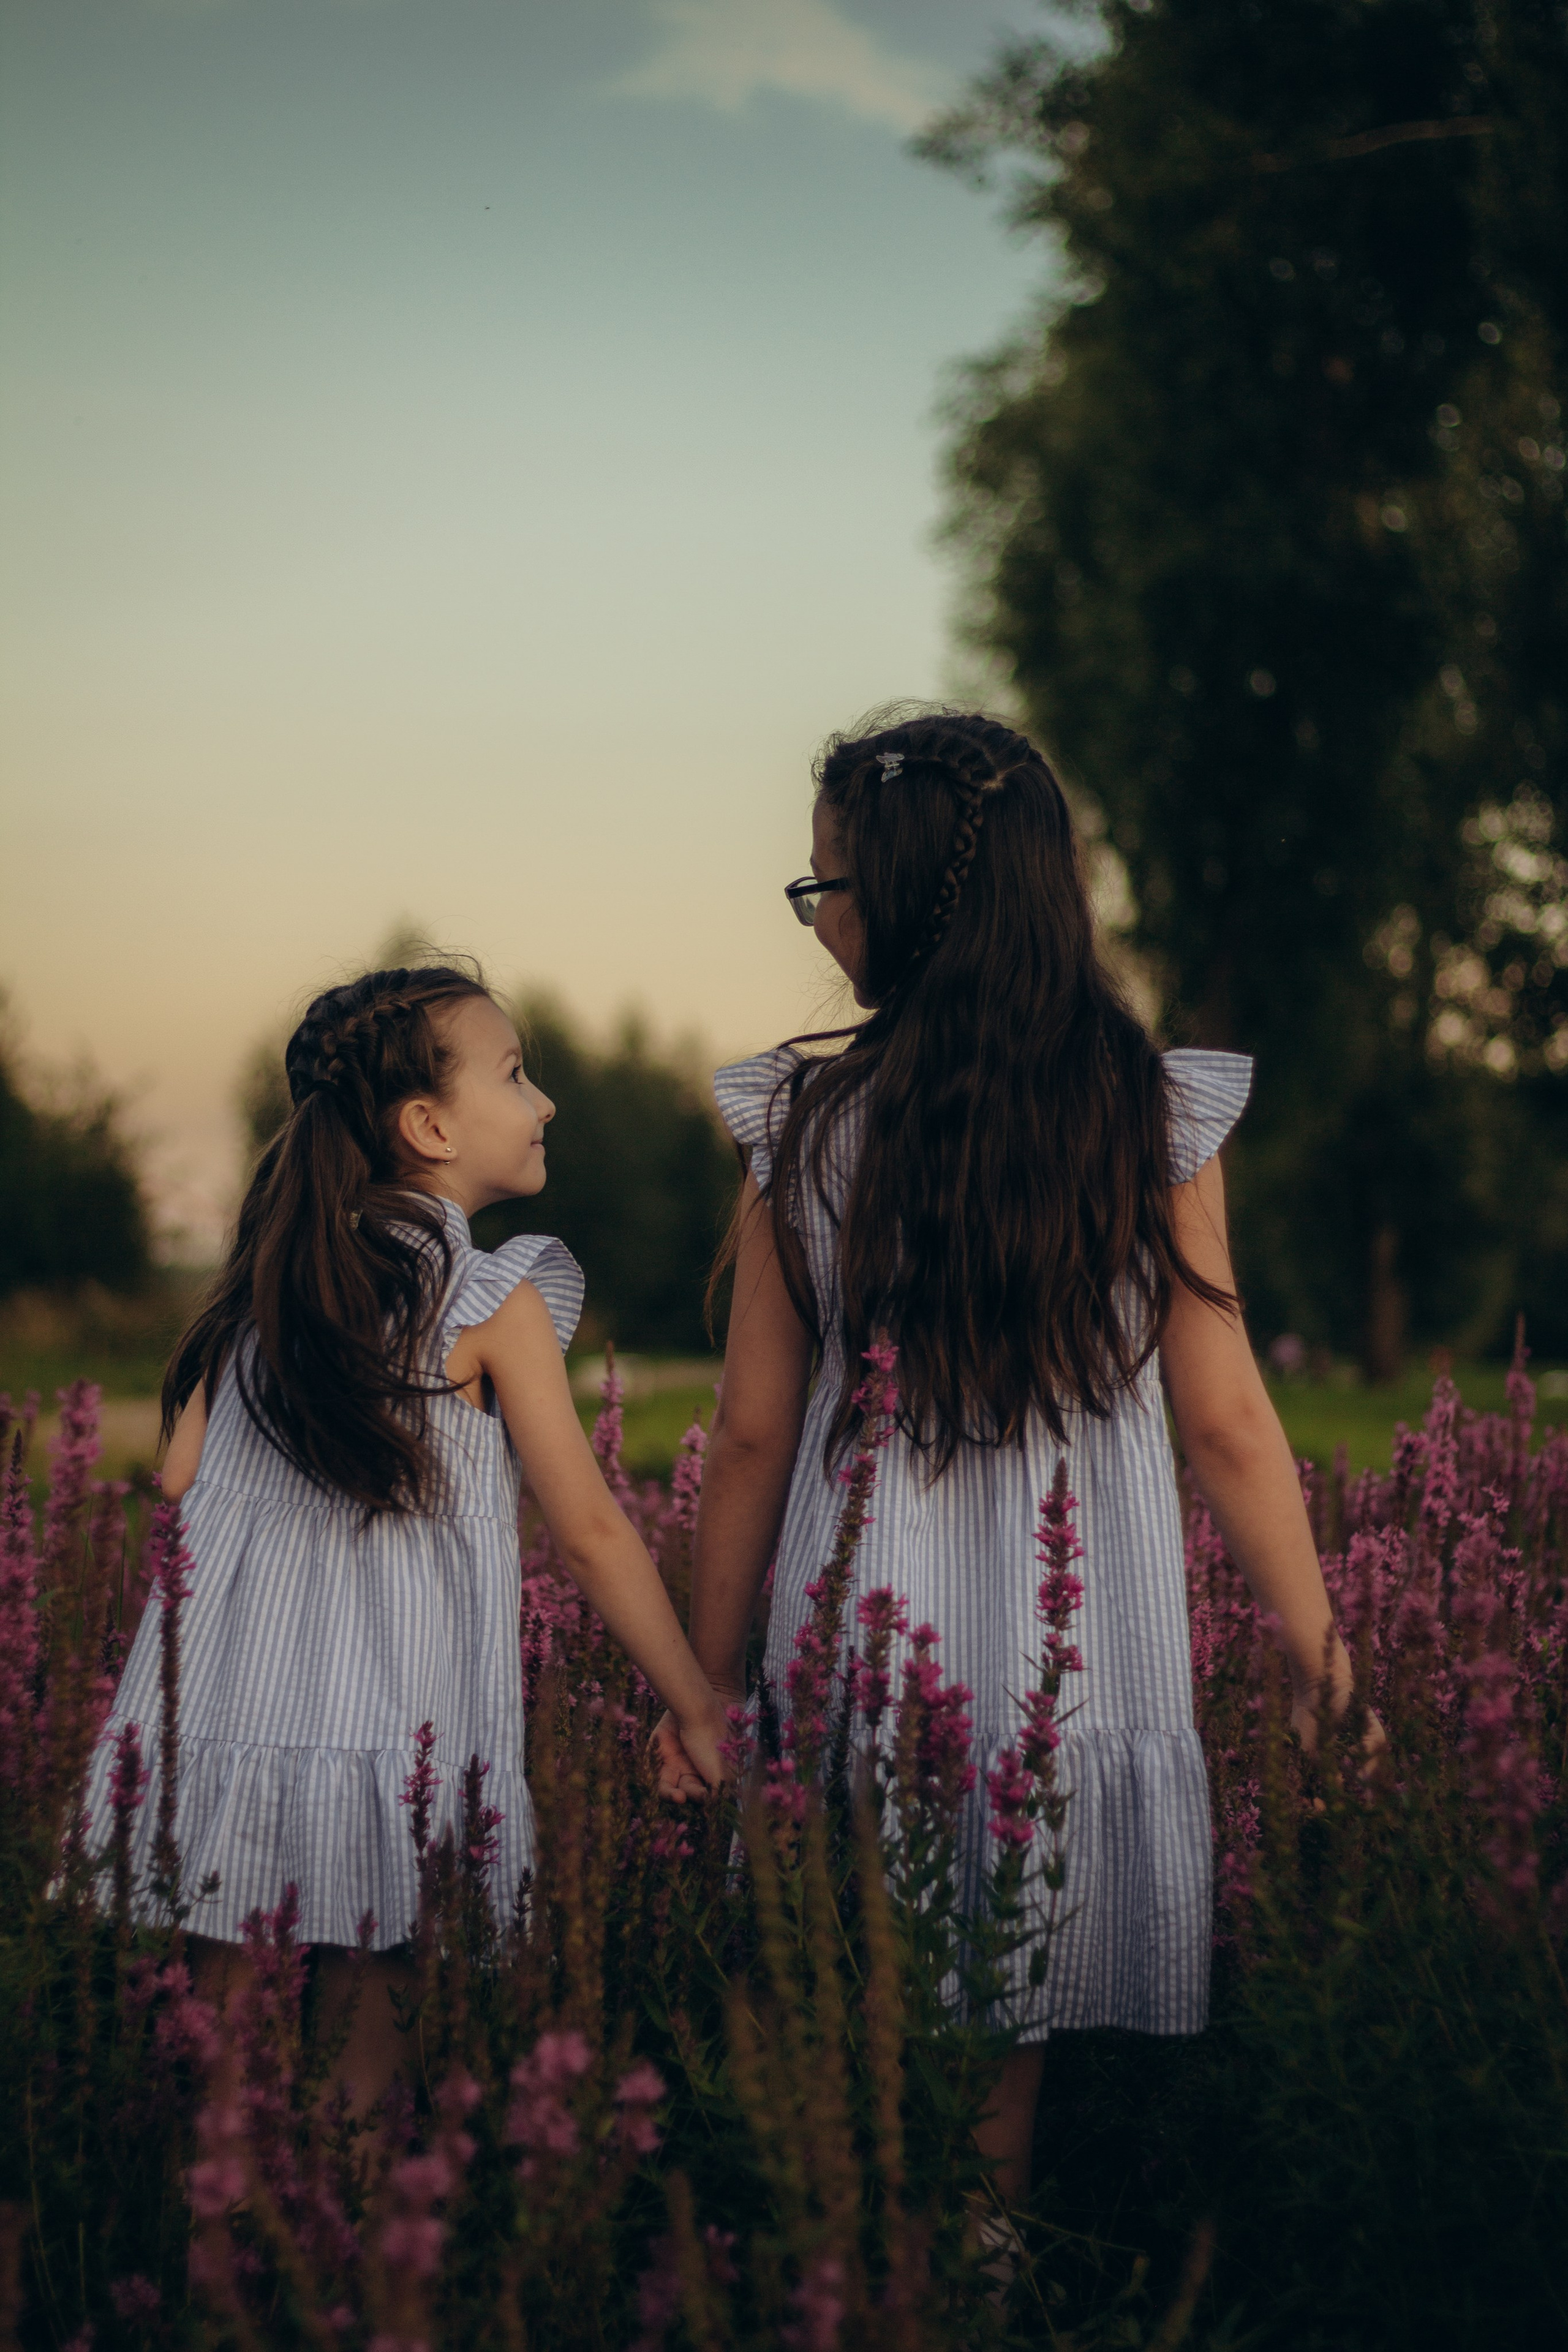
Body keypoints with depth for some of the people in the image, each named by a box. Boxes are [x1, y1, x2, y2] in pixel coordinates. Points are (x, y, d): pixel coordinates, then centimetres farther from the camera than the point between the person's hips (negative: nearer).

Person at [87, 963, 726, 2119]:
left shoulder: (266, 1274, 10)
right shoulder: (494, 1298, -4)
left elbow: (182, 1474, 11)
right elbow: (593, 1533, -4)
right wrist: (698, 1709, 4)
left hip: (223, 1719, 5)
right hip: (392, 1747, -5)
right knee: (365, 2063, 3)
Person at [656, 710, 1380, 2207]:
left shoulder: (805, 1120, -7)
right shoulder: (1154, 1115, -5)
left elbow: (756, 1432, -2)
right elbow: (1223, 1423, -3)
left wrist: (708, 1676, 8)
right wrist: (1319, 1651, 6)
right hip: (1087, 1657, 1)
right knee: (1007, 2051, 12)